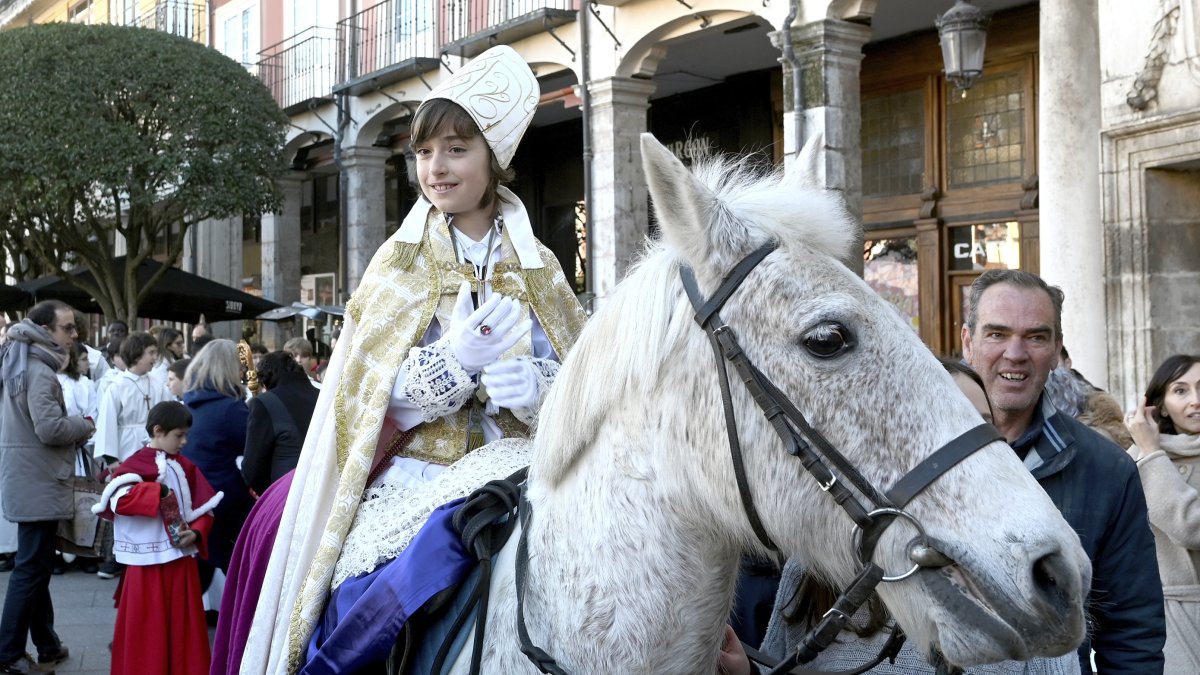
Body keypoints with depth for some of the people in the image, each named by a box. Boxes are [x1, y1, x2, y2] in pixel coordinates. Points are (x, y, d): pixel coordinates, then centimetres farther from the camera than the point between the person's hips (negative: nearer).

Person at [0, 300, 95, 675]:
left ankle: (46, 645, 27)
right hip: (38, 483, -11)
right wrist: (84, 427, -8)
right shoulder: (38, 371, -19)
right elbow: (50, 427, -26)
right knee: (32, 568, -5)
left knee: (35, 565, 16)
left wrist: (74, 433, 10)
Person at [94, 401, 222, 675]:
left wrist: (196, 533, -8)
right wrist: (158, 492, -25)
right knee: (148, 630, 3)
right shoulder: (136, 464, -8)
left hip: (182, 561, 5)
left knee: (183, 626, 12)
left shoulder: (185, 467, 9)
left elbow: (204, 508, 9)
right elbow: (117, 499, -25)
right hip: (149, 564, -5)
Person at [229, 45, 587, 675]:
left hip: (516, 473, 2)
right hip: (416, 477, -1)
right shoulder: (401, 263, 6)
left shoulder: (538, 268, 10)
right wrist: (455, 361, -19)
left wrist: (536, 388, -16)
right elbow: (366, 396, -2)